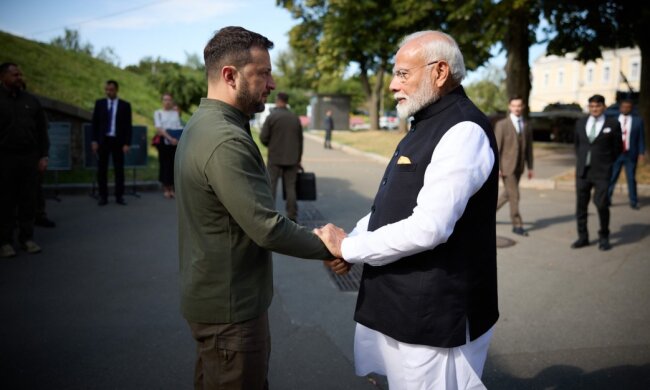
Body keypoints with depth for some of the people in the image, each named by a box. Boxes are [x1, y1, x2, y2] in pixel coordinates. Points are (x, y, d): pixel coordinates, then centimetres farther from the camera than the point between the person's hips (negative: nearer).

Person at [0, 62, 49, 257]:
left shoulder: (31, 100, 10)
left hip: (29, 157, 2)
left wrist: (43, 156, 4)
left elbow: (42, 130, 11)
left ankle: (27, 238, 12)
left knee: (28, 199, 4)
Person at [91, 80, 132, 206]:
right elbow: (95, 123, 6)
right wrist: (94, 141, -2)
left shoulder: (125, 105, 2)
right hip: (103, 140, 1)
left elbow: (128, 126, 0)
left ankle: (119, 196, 9)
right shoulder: (99, 103, 6)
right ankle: (103, 196, 10)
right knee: (102, 169, 3)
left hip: (118, 141, -1)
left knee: (119, 169, 3)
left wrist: (127, 143, -6)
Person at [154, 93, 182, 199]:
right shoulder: (158, 113, 5)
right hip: (163, 141, -2)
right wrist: (170, 138, -20)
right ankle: (165, 189, 7)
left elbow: (180, 127, 8)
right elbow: (159, 128, -7)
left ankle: (171, 189, 12)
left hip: (175, 142, 2)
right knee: (164, 163, -1)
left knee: (173, 164, 3)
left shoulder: (176, 113, 13)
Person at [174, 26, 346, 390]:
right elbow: (268, 229, -27)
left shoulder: (202, 124, 7)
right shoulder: (226, 140, -26)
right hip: (230, 305, -10)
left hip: (212, 293, 10)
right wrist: (329, 247, -13)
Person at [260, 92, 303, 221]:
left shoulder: (271, 116, -6)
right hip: (292, 159, 3)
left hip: (275, 158, -3)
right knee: (290, 187, 6)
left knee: (270, 186, 3)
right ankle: (292, 216, 5)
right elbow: (300, 140, 10)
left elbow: (263, 137, -8)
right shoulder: (295, 118, 6)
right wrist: (298, 160, 17)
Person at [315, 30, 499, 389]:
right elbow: (391, 206, 16)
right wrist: (351, 239, 0)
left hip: (433, 313, -9)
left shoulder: (463, 131, -19)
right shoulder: (426, 125, 12)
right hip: (402, 303, 9)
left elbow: (429, 227, -27)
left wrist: (348, 248, -17)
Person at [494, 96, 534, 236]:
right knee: (514, 195, -5)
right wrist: (496, 167, -14)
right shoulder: (501, 124, -6)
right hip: (506, 166, -6)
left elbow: (529, 147, 11)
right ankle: (517, 225, 5)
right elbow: (496, 147, -9)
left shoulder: (526, 126, 9)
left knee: (508, 193, 15)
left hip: (519, 167, 6)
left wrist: (530, 167, 8)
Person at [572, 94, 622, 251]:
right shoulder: (580, 123, 9)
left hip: (602, 173, -4)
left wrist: (606, 163, 7)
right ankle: (582, 237, 17)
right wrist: (581, 160, 14)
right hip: (582, 171, 4)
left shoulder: (612, 124, -1)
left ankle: (604, 238, 10)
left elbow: (617, 147, 5)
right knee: (581, 205, 6)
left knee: (601, 204, -9)